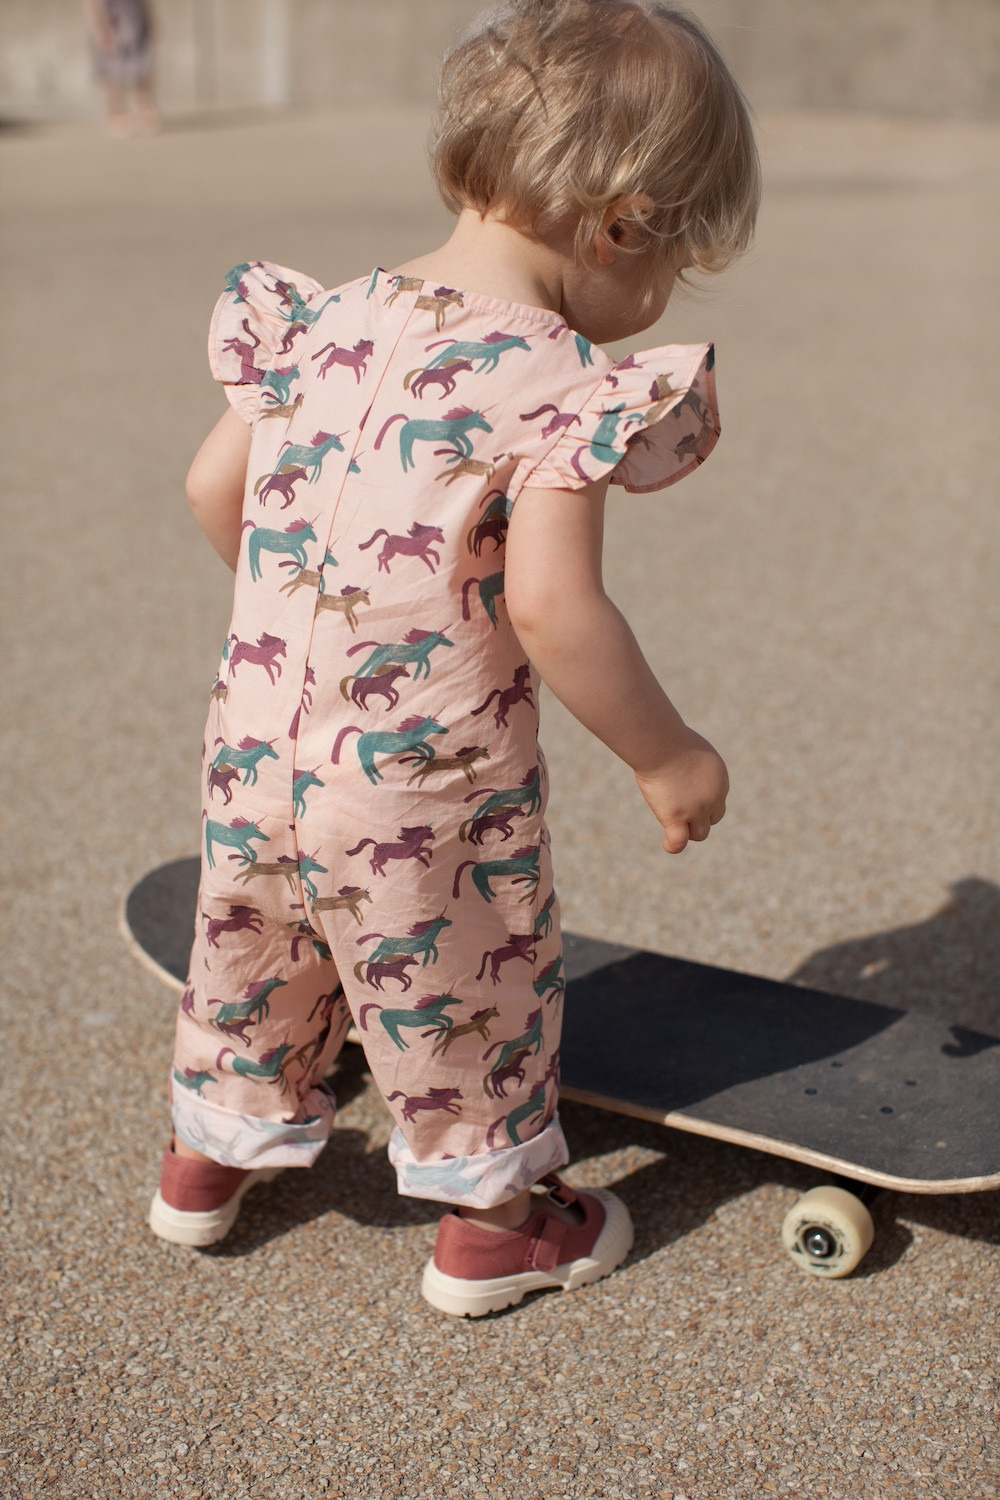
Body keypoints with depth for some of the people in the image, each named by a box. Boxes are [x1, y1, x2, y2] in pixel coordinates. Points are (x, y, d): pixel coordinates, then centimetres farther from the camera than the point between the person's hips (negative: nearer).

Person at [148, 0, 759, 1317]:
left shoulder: (323, 319, 1)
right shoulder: (560, 383, -19)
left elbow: (213, 491, 8)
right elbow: (549, 607, -26)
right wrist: (665, 756, -13)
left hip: (255, 750, 6)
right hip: (424, 791, -6)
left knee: (253, 955, 27)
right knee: (465, 993, 17)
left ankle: (212, 1150, 50)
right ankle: (491, 1219, 37)